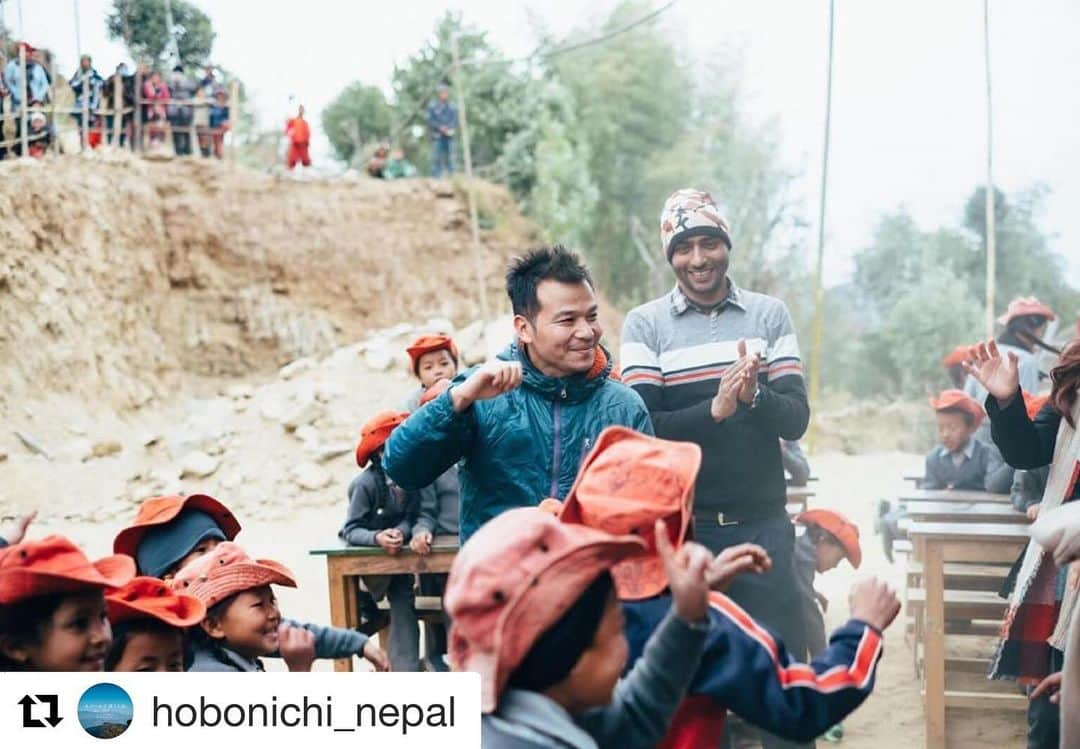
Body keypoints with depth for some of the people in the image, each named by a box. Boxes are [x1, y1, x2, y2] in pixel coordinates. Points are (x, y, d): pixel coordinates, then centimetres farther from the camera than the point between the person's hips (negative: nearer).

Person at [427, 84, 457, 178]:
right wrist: (441, 128, -14)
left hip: (449, 136, 3)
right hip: (437, 136, -3)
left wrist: (450, 128, -10)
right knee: (436, 158, -6)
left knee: (450, 158, 1)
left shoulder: (452, 107, 12)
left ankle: (451, 177, 4)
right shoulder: (433, 107, 2)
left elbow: (455, 120, 10)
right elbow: (430, 121, -3)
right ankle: (436, 178, -5)